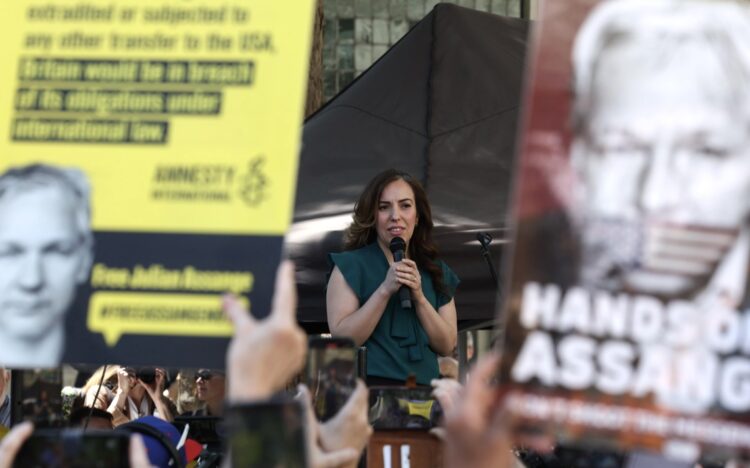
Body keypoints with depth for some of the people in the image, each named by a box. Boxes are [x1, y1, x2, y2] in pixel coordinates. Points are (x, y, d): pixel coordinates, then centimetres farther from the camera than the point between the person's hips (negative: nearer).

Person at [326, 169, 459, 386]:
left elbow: (447, 346, 8)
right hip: (369, 388, -4)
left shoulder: (438, 273, 15)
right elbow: (342, 339, -6)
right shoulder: (350, 265, 4)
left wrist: (419, 298, -5)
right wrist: (385, 290, -13)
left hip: (422, 390, 4)